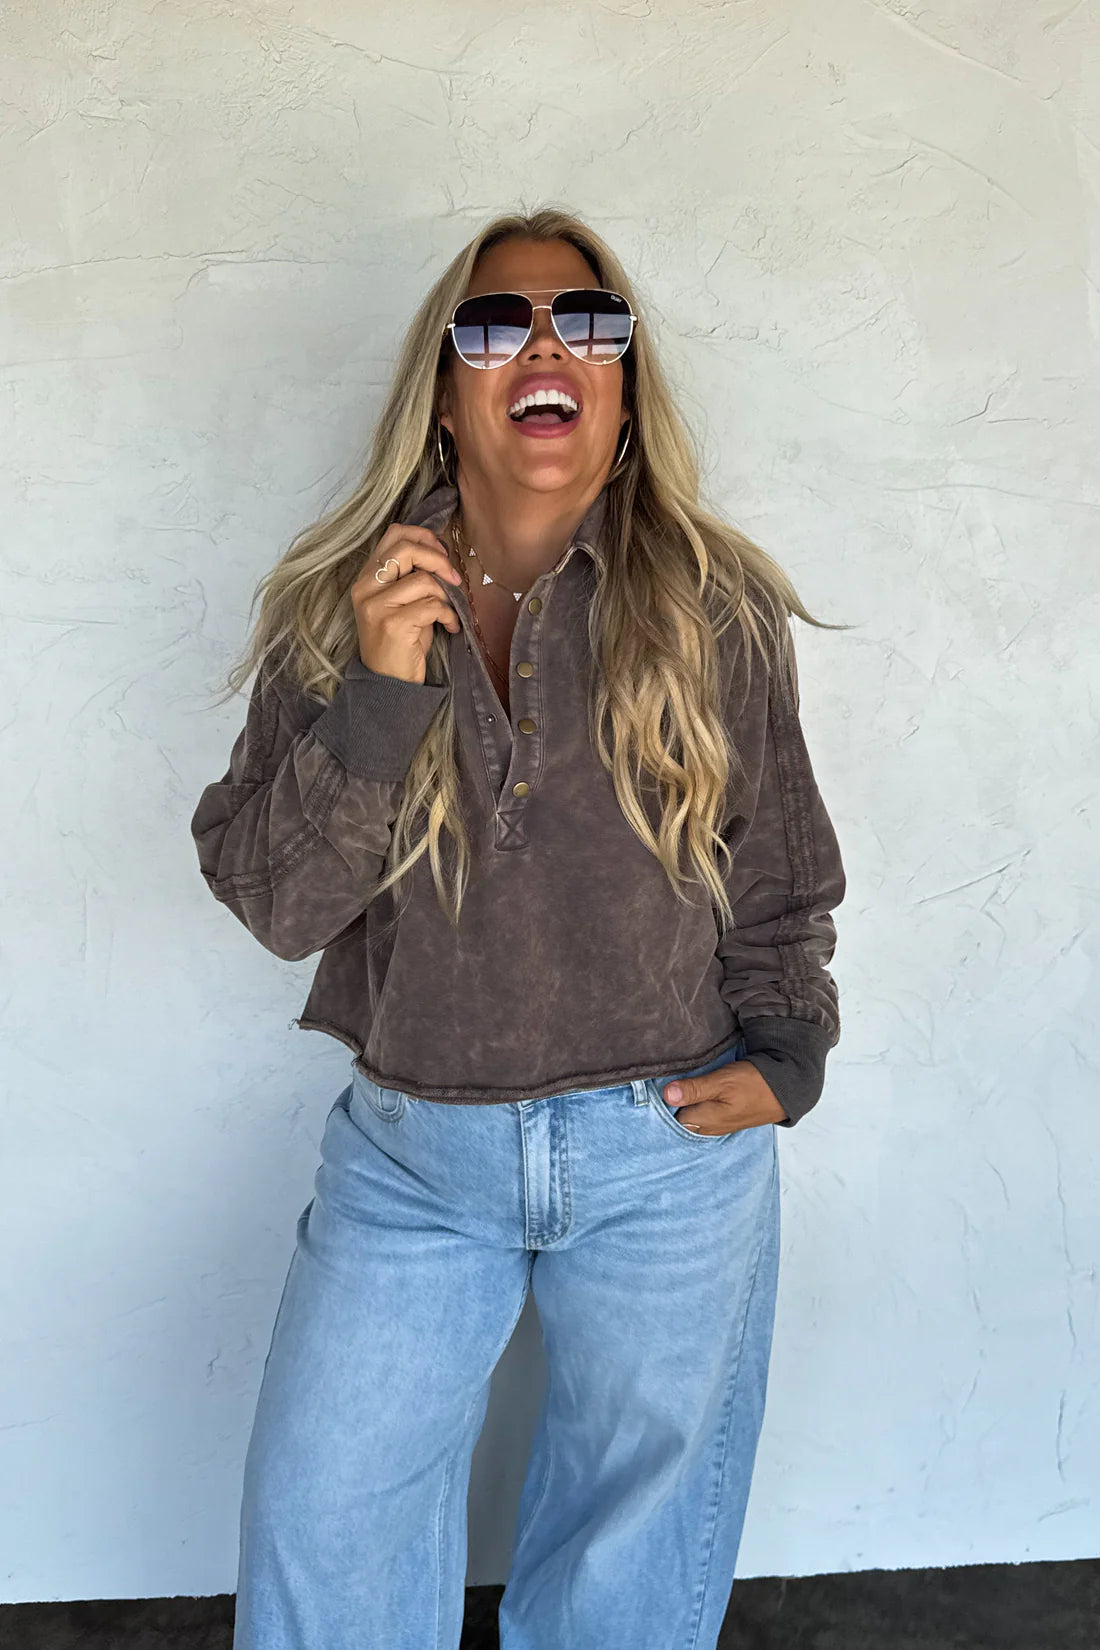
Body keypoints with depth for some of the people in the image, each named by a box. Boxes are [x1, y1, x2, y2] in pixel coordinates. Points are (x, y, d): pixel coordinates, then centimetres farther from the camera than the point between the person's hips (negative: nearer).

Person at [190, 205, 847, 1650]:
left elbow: (783, 878, 7)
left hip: (672, 1156, 0)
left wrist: (784, 1058, -1)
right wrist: (379, 693, -21)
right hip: (410, 1152, 1)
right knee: (321, 1523, 12)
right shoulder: (338, 610, -3)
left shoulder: (718, 609, -3)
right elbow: (273, 904, -9)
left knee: (638, 1527, 18)